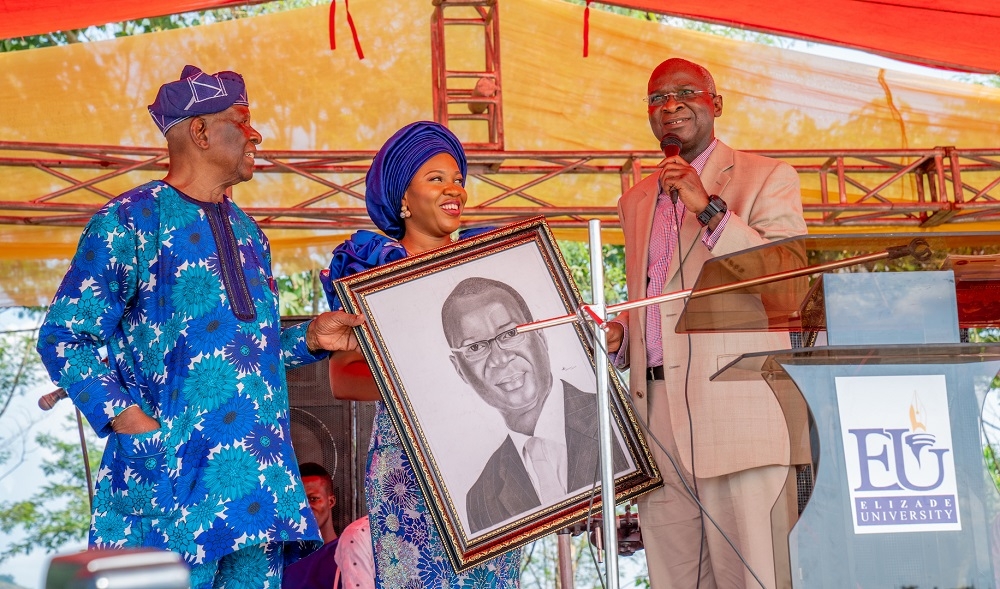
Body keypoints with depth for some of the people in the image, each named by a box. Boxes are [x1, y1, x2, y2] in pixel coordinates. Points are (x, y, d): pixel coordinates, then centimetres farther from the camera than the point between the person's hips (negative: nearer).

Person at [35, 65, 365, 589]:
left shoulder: (245, 231, 18)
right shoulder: (130, 222, -5)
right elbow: (63, 337, -7)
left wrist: (311, 338, 8)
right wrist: (128, 421, -17)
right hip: (170, 475, -7)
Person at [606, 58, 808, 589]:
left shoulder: (767, 178, 5)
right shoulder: (635, 200, 22)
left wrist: (710, 209, -15)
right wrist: (617, 335, 7)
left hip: (737, 410, -5)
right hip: (656, 415, 5)